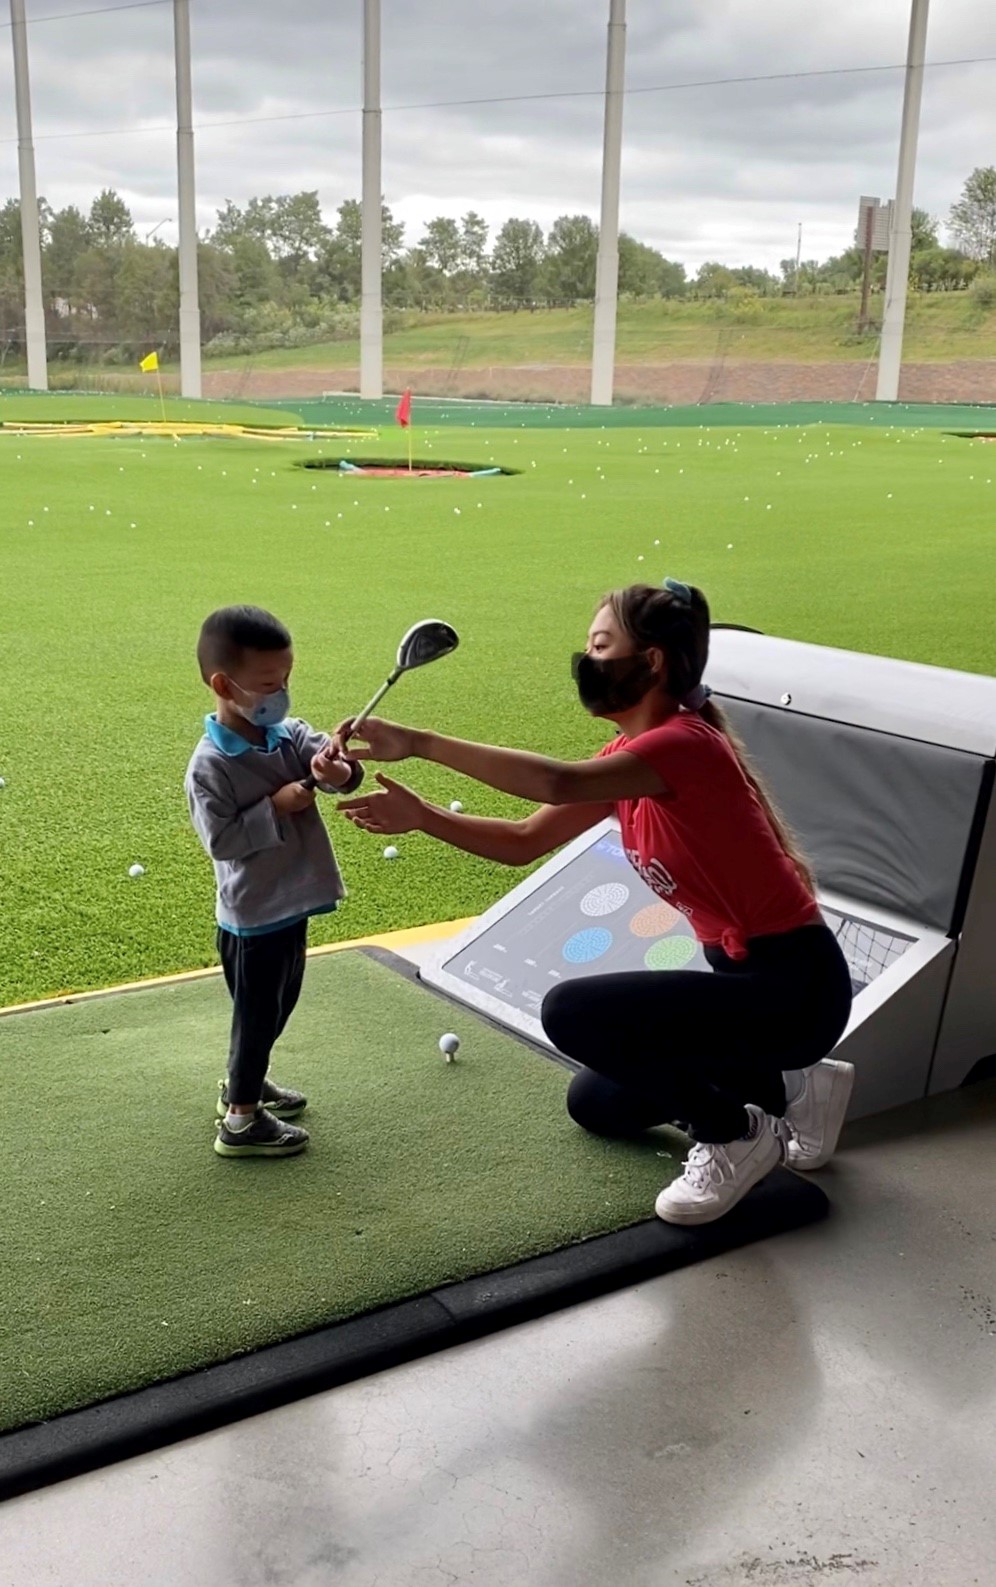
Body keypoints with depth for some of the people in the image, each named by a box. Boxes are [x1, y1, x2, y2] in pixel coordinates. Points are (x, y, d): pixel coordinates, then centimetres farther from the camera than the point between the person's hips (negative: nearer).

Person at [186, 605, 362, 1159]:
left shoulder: (291, 734, 0)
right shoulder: (210, 765, -19)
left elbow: (330, 753, -14)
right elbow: (221, 840, -22)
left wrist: (338, 769, -35)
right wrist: (276, 807, -25)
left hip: (291, 903, 8)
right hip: (253, 915, -7)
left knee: (280, 1004, 23)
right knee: (258, 1011, 4)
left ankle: (244, 1082, 44)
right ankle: (240, 1120, 19)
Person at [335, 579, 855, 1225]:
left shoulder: (683, 744, -22)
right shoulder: (629, 757, 6)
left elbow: (557, 781, -40)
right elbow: (524, 842, 4)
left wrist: (418, 742, -38)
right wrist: (422, 816, -9)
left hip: (794, 988, -10)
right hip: (746, 975, 10)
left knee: (573, 1013, -22)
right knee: (594, 1106, 17)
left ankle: (735, 1136, -2)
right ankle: (790, 1087, 20)